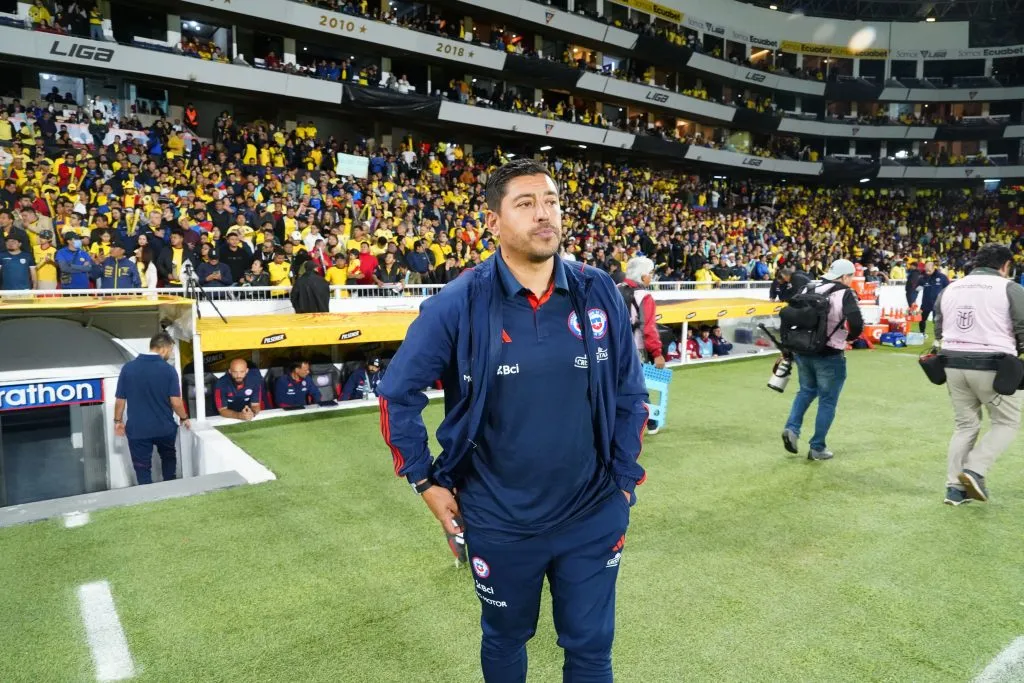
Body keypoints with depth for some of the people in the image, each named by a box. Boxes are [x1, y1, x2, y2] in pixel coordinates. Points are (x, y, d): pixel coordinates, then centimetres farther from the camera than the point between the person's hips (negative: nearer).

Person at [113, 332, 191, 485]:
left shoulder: (128, 368, -6)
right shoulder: (168, 370, -12)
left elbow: (120, 400, -1)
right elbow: (176, 402, -13)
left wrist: (118, 421, 14)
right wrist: (184, 418, 5)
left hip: (137, 429, 0)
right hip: (164, 427, 0)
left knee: (143, 468, 10)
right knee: (168, 458, 25)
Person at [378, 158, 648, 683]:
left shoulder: (600, 295, -6)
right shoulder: (459, 304, -14)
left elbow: (631, 395, 4)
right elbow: (397, 394, -4)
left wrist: (624, 482, 4)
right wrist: (425, 481, -2)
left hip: (592, 517, 2)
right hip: (500, 522, -1)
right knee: (505, 640, 23)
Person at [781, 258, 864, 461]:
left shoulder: (809, 290, 6)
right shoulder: (845, 294, -12)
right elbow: (857, 324, -24)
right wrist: (850, 337, -3)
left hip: (802, 352, 6)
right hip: (829, 356, -5)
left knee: (806, 391, 26)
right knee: (827, 401, 9)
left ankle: (792, 428, 8)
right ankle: (817, 448, 14)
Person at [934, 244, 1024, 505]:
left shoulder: (950, 288, 11)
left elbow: (939, 331, 15)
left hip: (953, 363, 5)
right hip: (992, 366, -5)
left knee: (965, 424, 15)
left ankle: (955, 488, 14)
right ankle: (975, 470, -2)